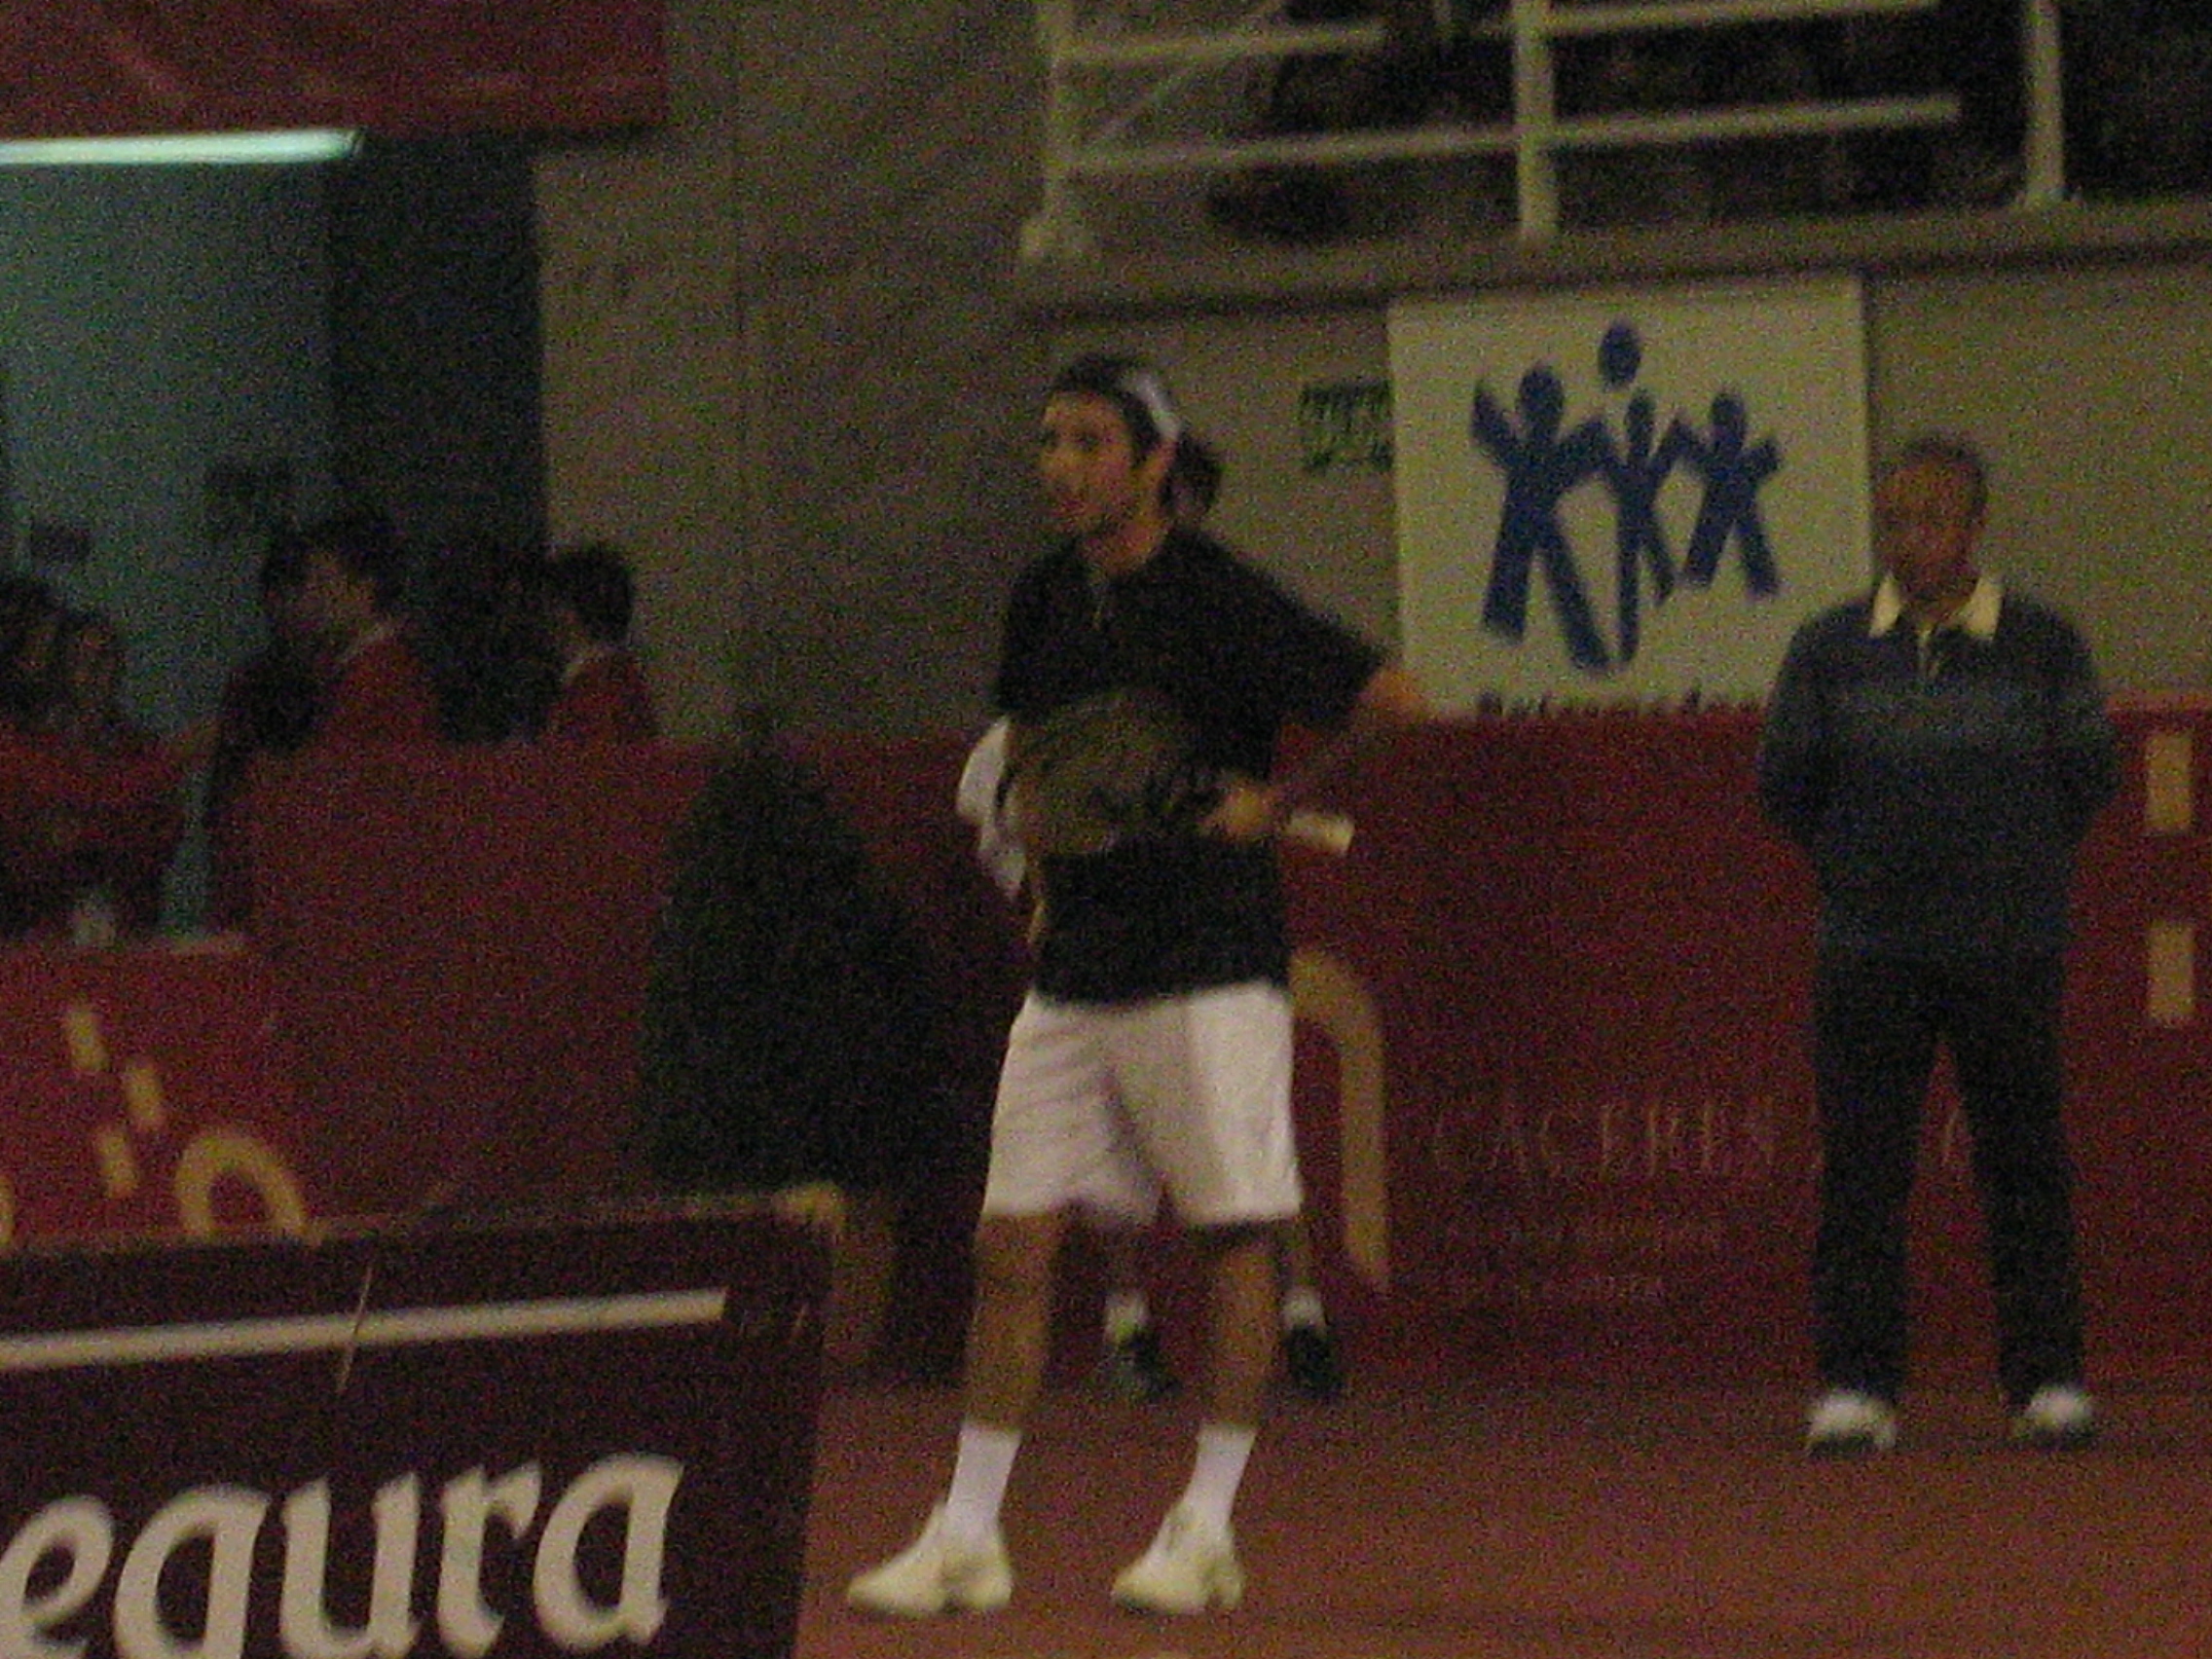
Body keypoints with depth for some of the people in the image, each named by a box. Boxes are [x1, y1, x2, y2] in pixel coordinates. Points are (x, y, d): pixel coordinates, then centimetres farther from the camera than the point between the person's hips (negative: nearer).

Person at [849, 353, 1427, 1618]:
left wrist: (1277, 802, -9)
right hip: (1075, 975, 6)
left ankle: (1207, 1529, 7)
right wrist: (1048, 863, 14)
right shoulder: (1046, 600, 10)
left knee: (1237, 1235, 0)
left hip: (1209, 966, -6)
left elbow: (1393, 699, -12)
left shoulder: (1216, 598, -10)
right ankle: (968, 1538, 5)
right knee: (1014, 1243, 2)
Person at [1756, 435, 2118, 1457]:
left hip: (2009, 948, -1)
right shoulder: (1830, 650, 4)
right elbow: (1783, 780, 10)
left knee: (2024, 1163, 3)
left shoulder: (2042, 647, 2)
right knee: (1862, 1169, -2)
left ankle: (2047, 1377, 10)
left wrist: (2019, 865, 6)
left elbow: (2088, 775, 8)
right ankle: (1855, 1383, 1)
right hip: (1869, 948, 1)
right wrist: (1853, 863, 7)